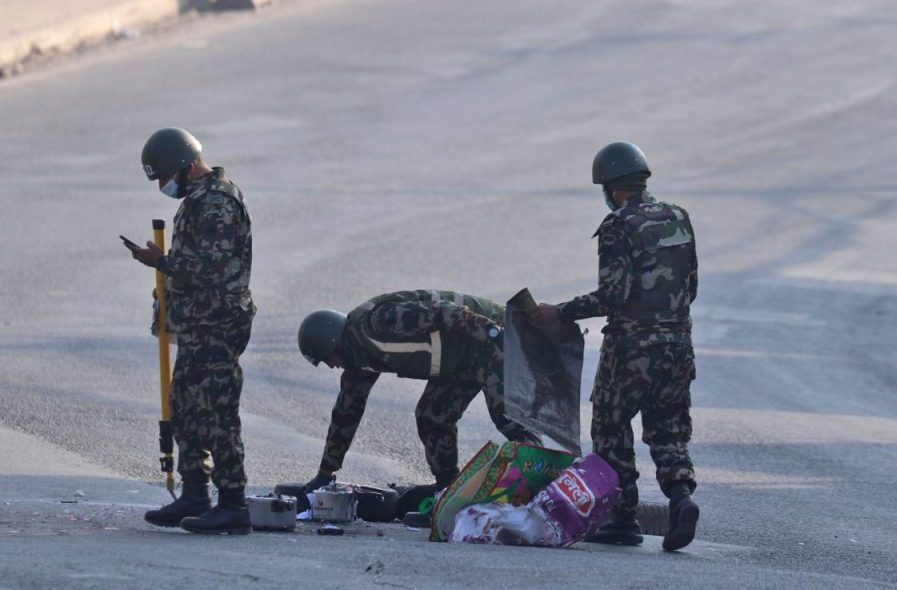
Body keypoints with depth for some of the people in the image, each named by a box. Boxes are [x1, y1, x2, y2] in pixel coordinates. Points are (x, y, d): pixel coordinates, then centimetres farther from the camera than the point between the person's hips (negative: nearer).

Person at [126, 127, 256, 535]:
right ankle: (194, 495, 23)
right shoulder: (200, 199, 15)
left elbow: (210, 269, -24)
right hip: (197, 326, 11)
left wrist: (161, 262, -17)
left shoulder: (216, 204, -18)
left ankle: (233, 506, -7)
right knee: (185, 409, 15)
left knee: (216, 413, -9)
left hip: (216, 328, -11)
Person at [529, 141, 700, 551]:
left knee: (611, 429, 10)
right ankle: (681, 496, -12)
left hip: (632, 346, -6)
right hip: (678, 342, 6)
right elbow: (691, 287, 13)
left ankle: (624, 519, 8)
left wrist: (559, 313, -9)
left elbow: (613, 296, -17)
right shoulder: (678, 219, 8)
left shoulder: (618, 227, -12)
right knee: (666, 430, 12)